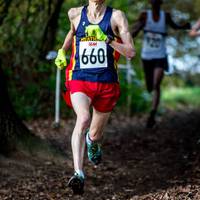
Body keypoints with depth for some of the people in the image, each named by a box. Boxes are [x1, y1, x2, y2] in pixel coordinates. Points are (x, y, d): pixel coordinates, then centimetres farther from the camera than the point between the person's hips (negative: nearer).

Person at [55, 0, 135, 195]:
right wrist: (62, 51, 20)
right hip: (79, 79, -1)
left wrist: (106, 39, -22)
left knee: (95, 135, 14)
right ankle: (78, 174, -36)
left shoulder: (116, 16, -3)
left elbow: (130, 53, -10)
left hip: (107, 83, 1)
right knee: (83, 119, -31)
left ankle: (92, 141, 54)